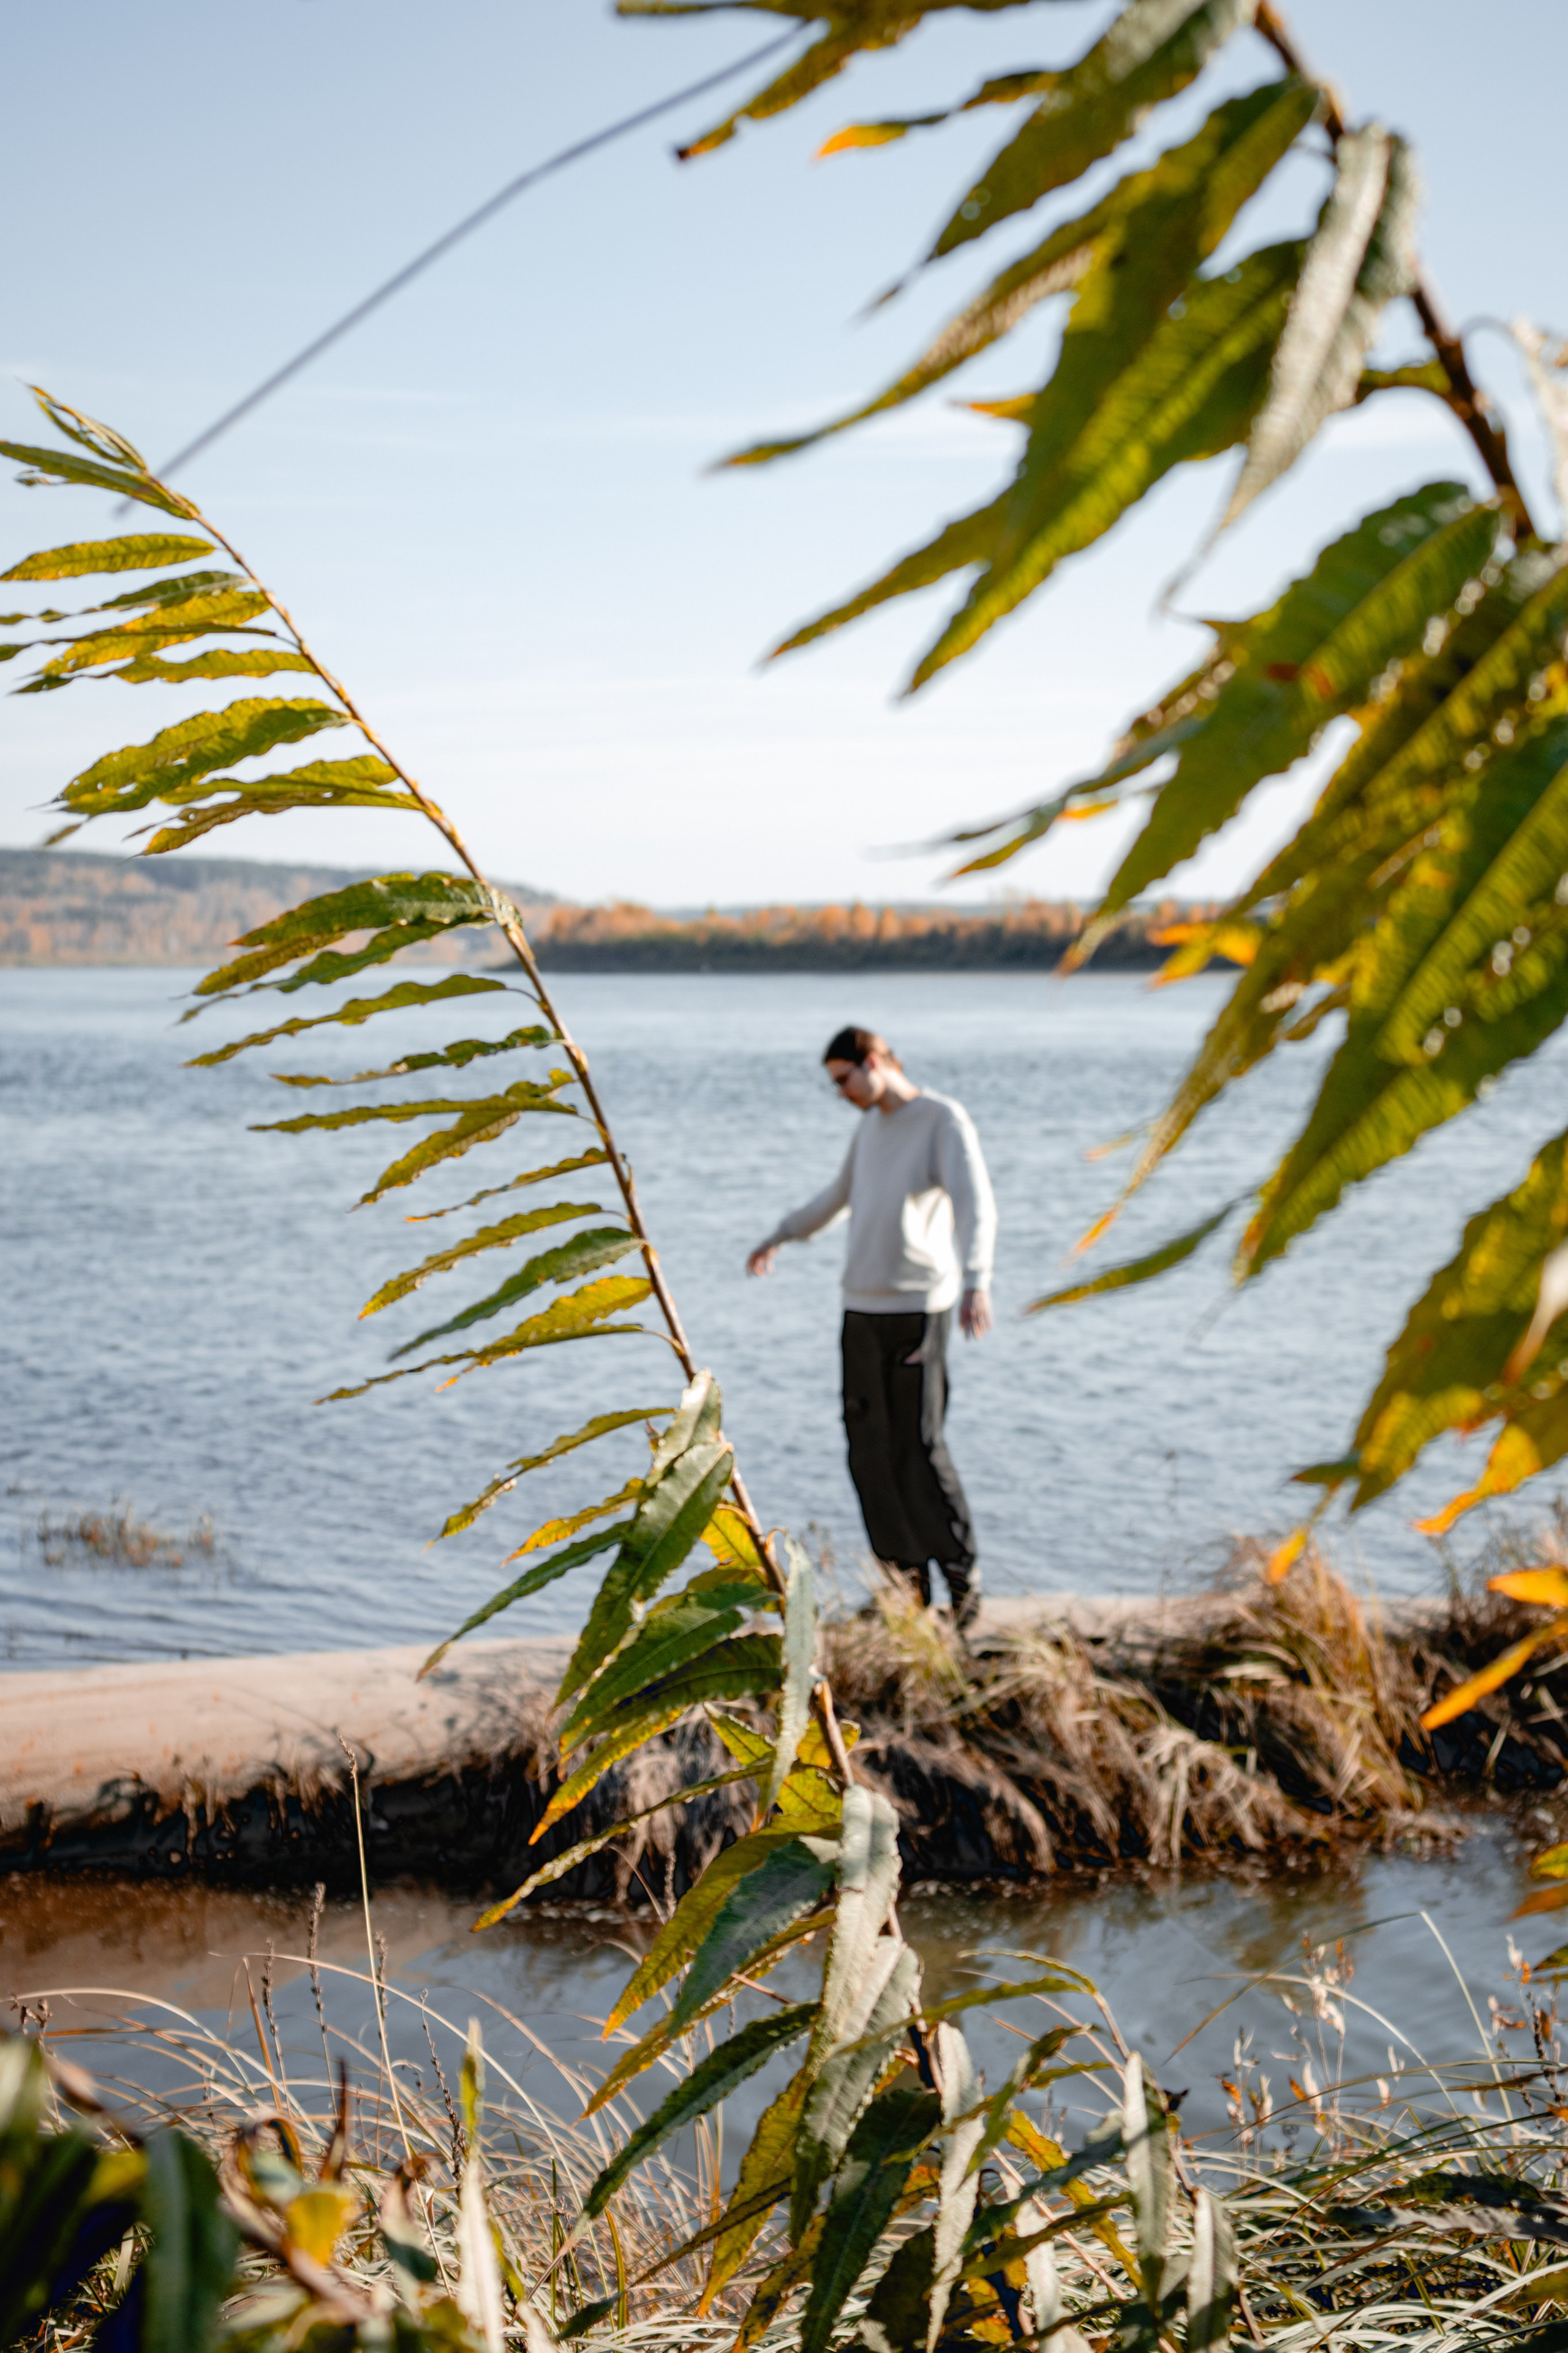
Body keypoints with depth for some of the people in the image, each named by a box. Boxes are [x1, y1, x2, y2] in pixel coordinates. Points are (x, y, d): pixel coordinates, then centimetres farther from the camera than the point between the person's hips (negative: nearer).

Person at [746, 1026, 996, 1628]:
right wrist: (780, 1236, 44)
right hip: (862, 1307, 7)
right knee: (870, 1446, 4)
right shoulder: (871, 1125, 16)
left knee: (918, 1444, -11)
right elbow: (842, 1194, 34)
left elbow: (976, 1205, -20)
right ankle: (908, 1579, 10)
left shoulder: (944, 1120, -7)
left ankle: (962, 1577, 1)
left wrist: (976, 1282, -35)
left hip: (918, 1307, -7)